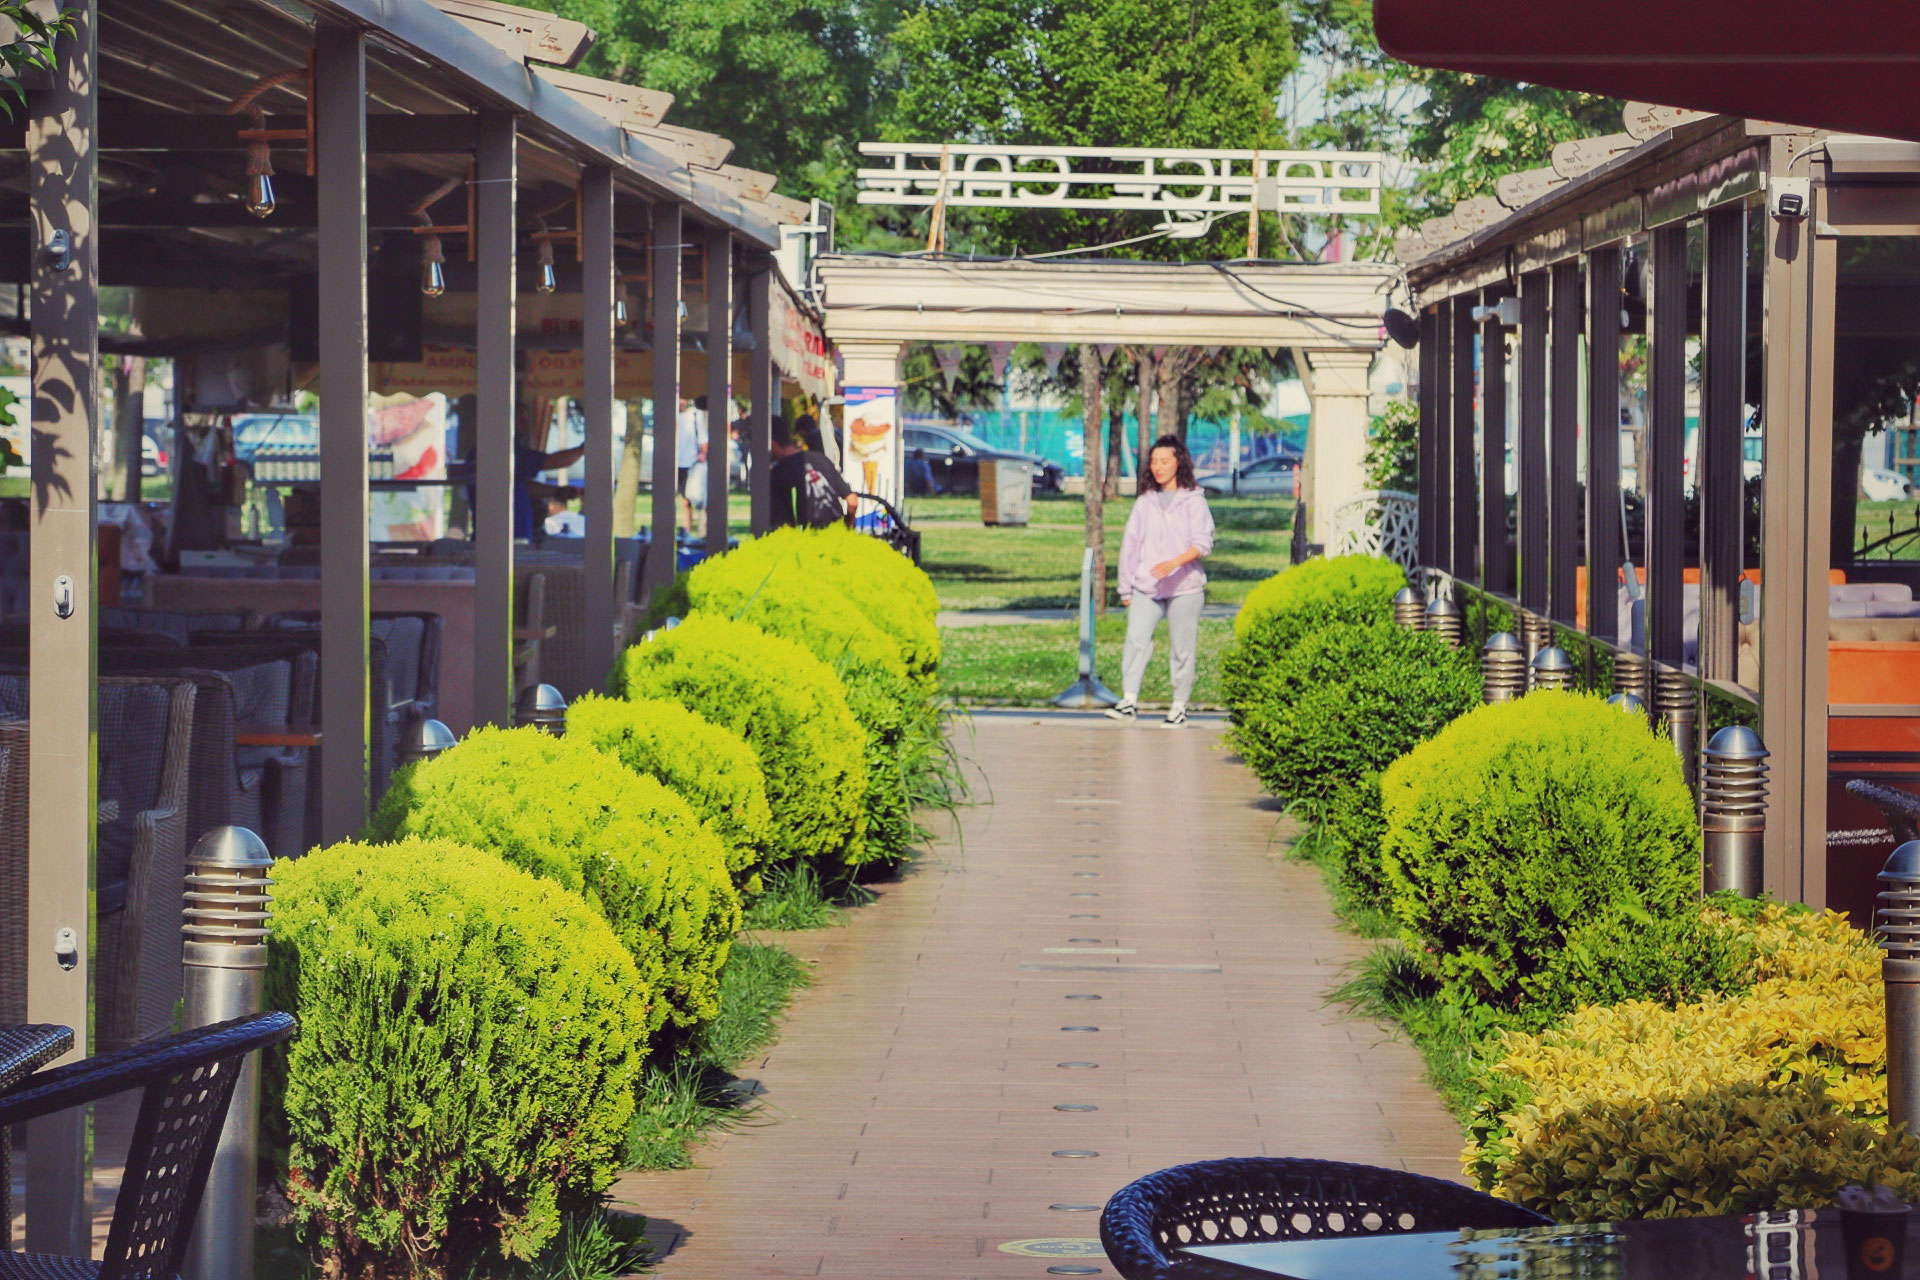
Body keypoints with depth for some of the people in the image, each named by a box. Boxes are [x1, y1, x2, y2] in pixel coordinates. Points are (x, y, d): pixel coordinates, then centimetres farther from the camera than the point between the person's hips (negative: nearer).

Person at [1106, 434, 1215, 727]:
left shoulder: (1193, 500, 2)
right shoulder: (1145, 502, 13)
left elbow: (1203, 542, -9)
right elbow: (1130, 545, 16)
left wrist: (1174, 563, -25)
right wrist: (1126, 588, 14)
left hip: (1184, 585, -3)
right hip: (1146, 587, 3)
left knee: (1182, 648, 1)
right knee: (1135, 640, -14)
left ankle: (1179, 706, 10)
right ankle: (1129, 700, -18)